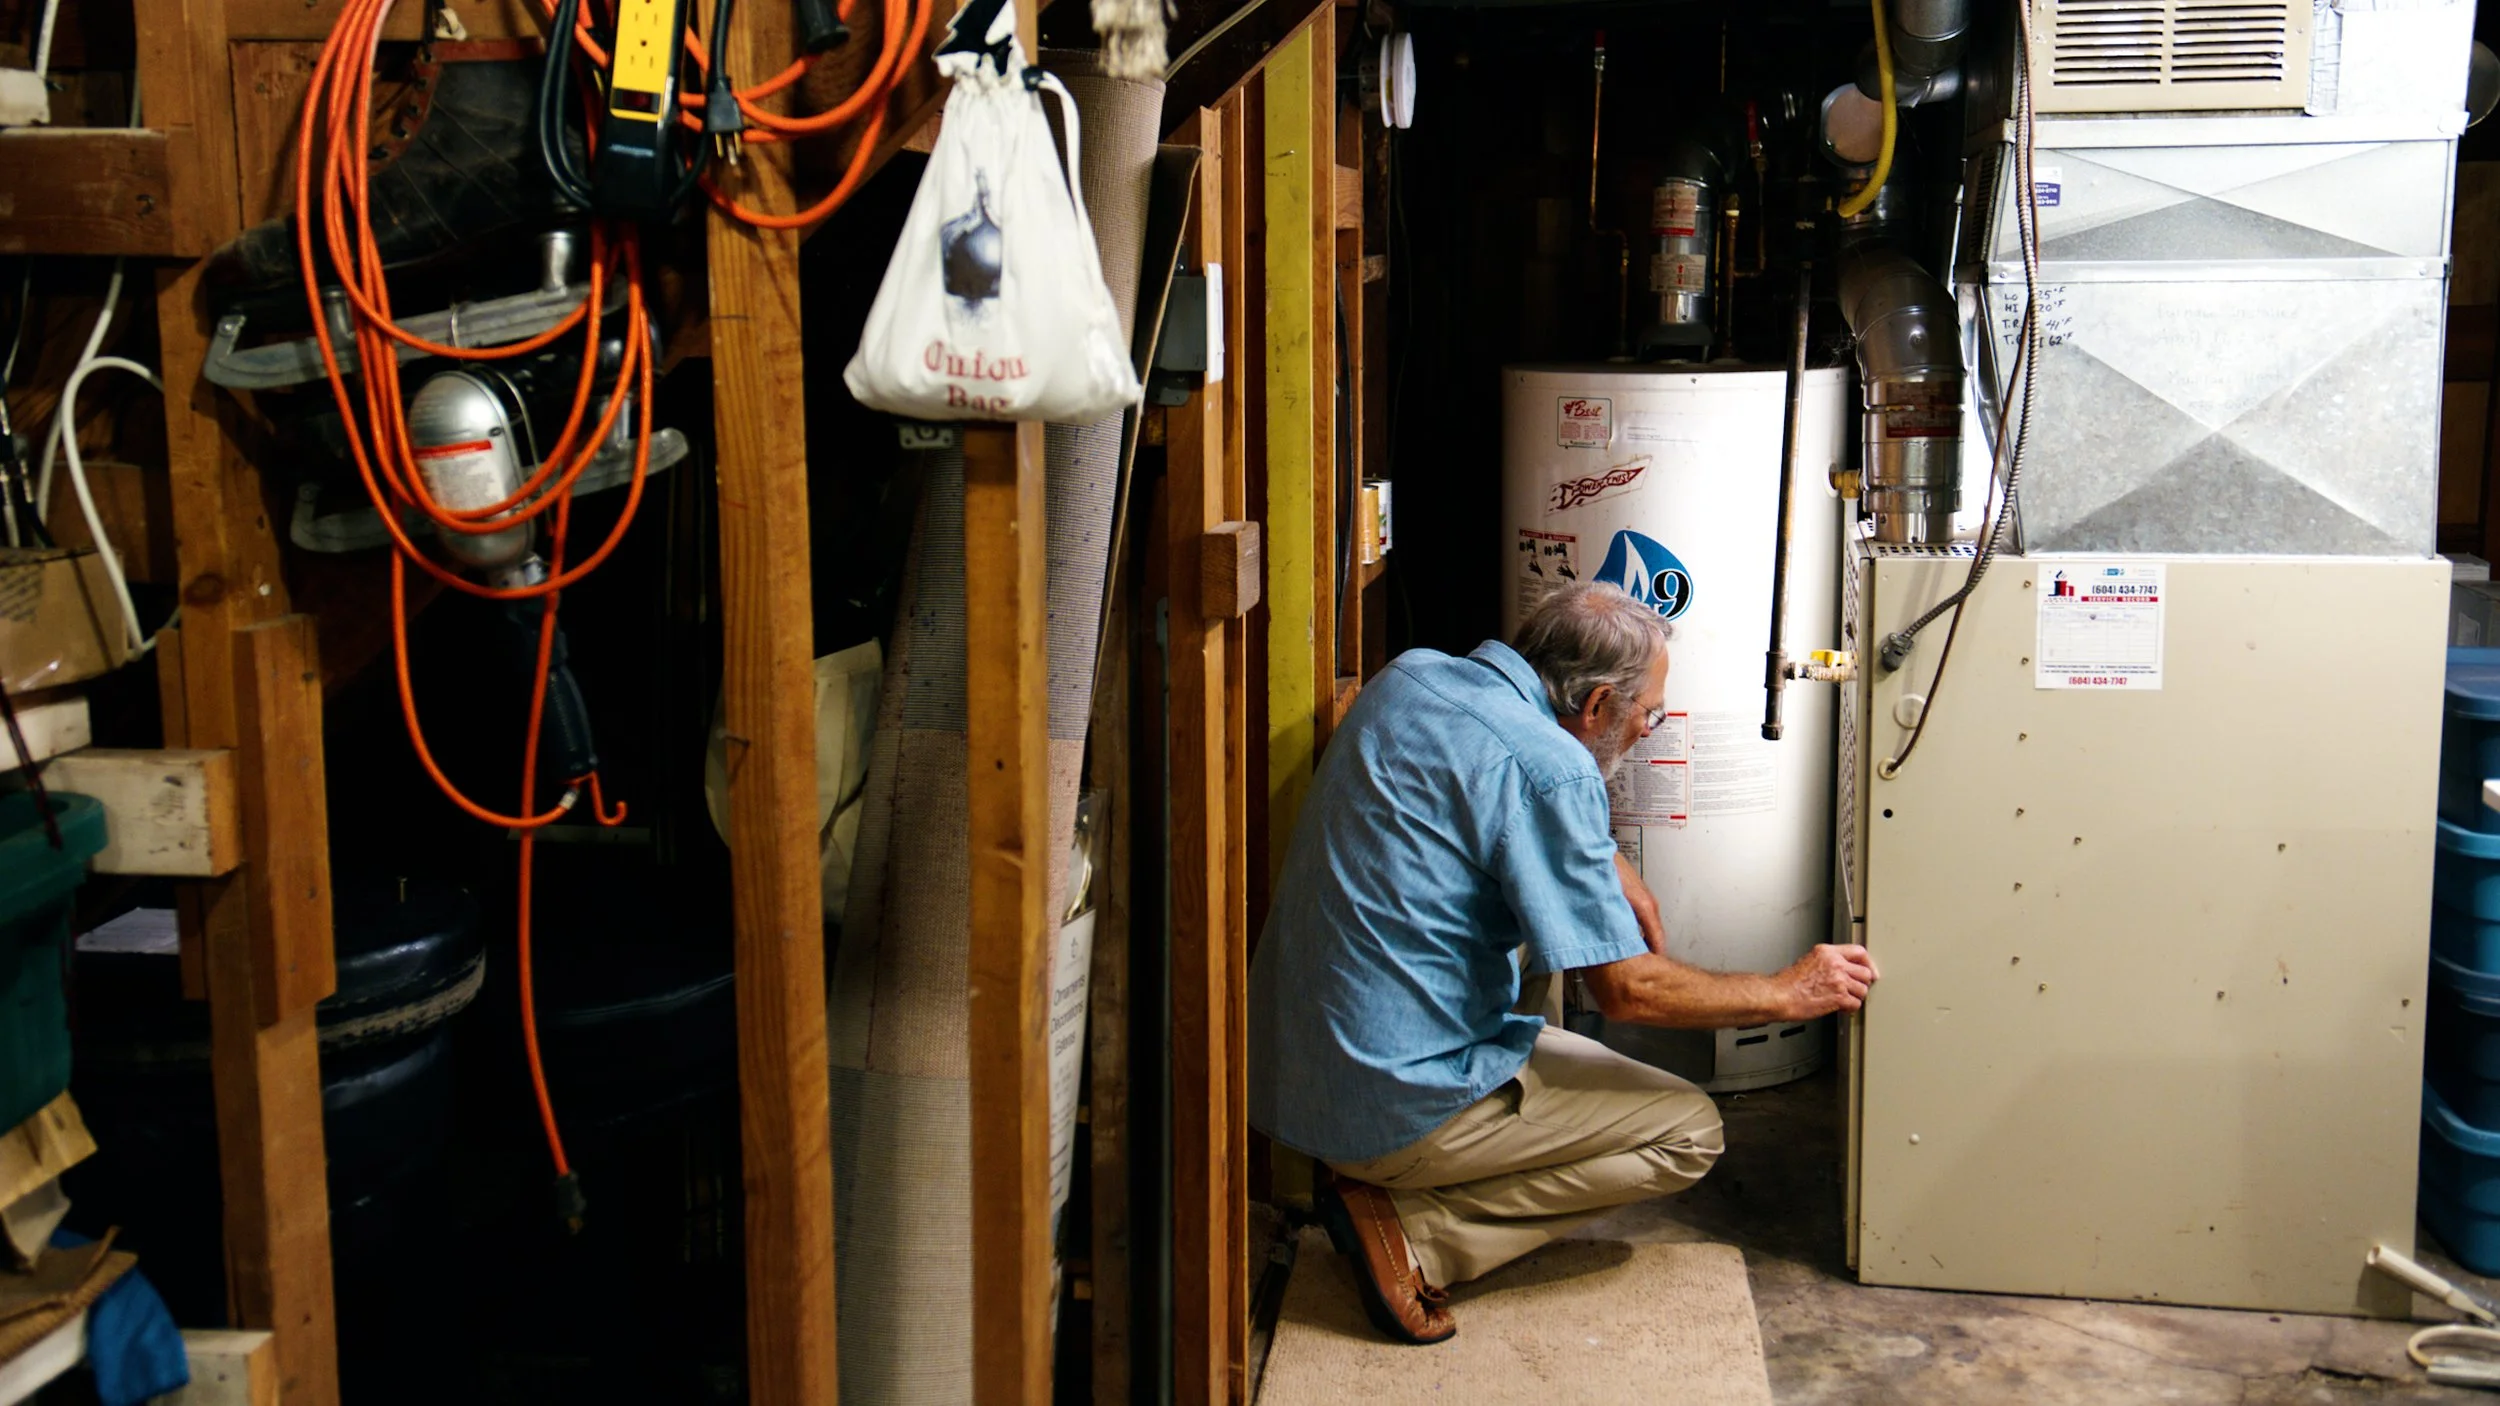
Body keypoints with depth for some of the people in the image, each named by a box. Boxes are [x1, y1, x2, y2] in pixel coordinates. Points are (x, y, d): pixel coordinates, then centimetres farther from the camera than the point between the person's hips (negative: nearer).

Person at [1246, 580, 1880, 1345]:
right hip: (1399, 1104, -9)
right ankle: (1409, 1229, -6)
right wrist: (1788, 993, 0)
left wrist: (1618, 880, 15)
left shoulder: (1413, 676, 5)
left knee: (1585, 1063, 28)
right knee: (1688, 1130, 3)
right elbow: (1627, 992, -14)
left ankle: (1374, 1183, 10)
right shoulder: (1545, 768, -20)